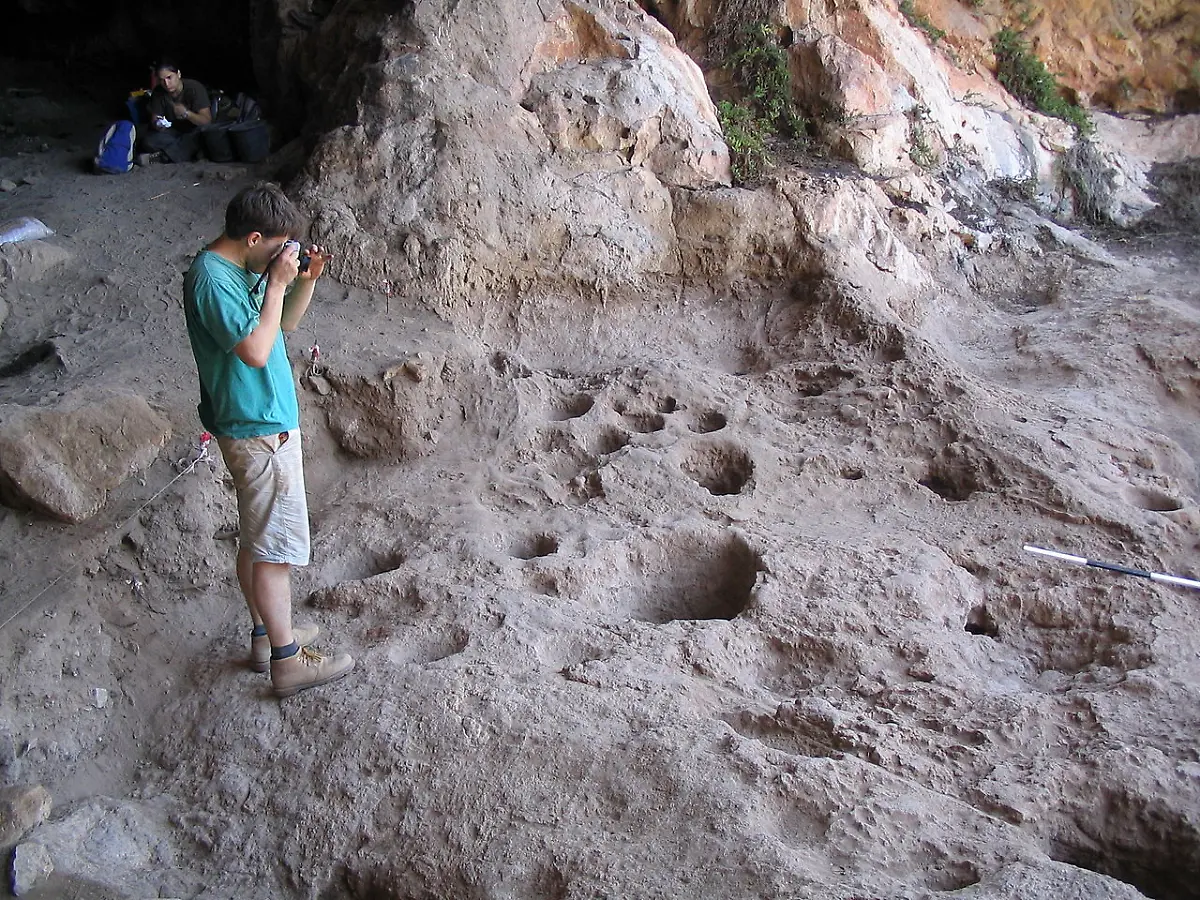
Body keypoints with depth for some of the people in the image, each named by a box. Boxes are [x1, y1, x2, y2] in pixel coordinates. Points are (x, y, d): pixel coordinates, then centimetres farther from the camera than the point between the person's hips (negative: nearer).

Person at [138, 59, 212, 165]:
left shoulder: (195, 88, -18)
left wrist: (186, 113, -44)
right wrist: (157, 124, -28)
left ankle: (163, 156, -29)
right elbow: (154, 120, -3)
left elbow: (207, 121, -25)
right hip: (173, 133, 3)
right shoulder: (159, 92, -7)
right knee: (149, 141, -26)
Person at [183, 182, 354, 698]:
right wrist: (277, 283, -20)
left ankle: (267, 635, 31)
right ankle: (287, 662, 6)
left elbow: (285, 324, 19)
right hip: (259, 430, -10)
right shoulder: (212, 279, -21)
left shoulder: (243, 269, 9)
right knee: (276, 545, -3)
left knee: (256, 540, 18)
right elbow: (256, 350, -27)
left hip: (262, 422, 10)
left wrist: (307, 280, 3)